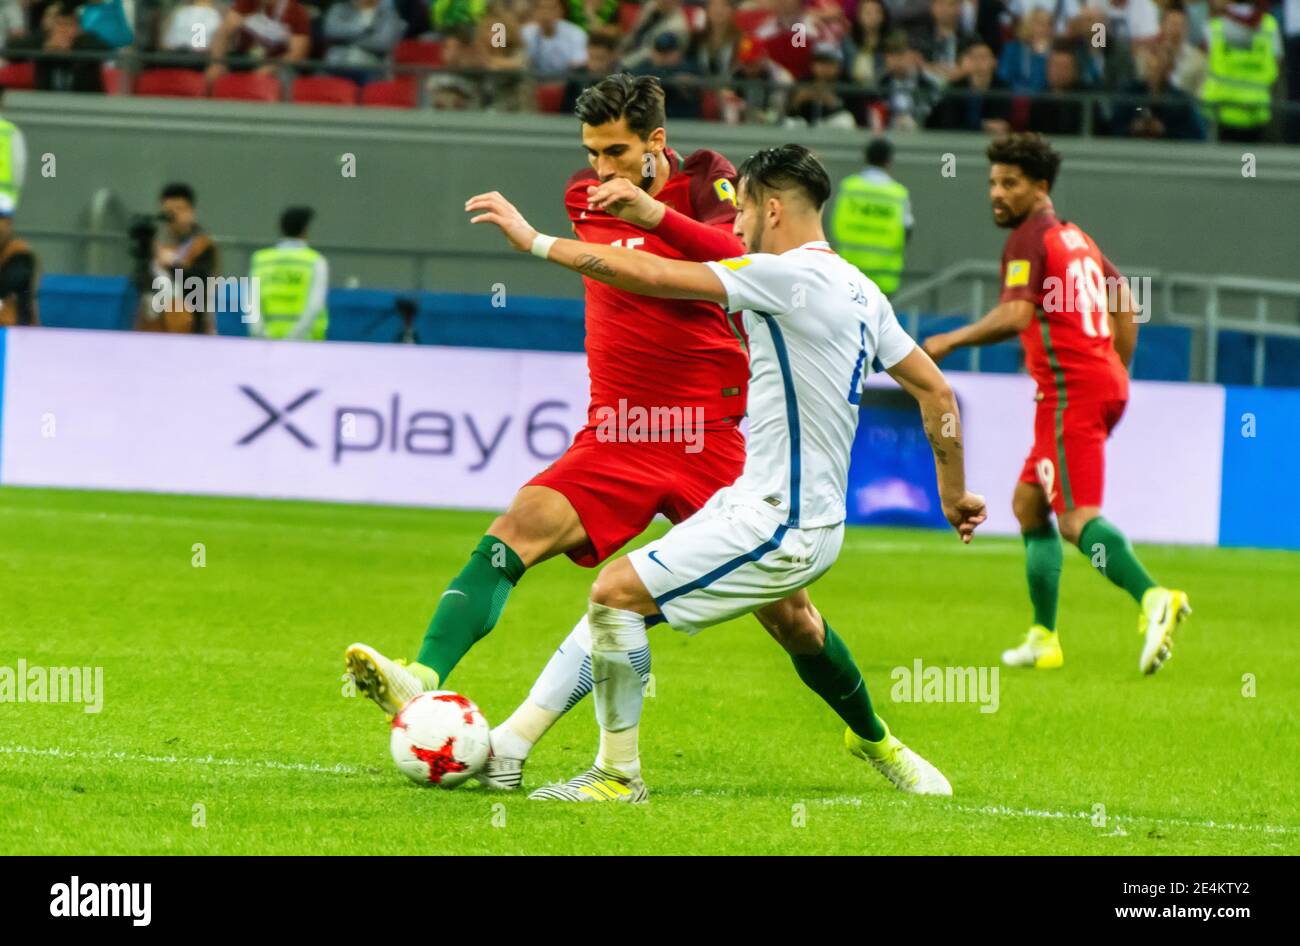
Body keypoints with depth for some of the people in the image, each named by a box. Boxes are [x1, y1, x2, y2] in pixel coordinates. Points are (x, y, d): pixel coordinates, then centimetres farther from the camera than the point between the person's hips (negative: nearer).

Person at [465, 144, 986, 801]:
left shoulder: (790, 277, -19)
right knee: (785, 612, 38)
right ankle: (874, 741, 59)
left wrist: (536, 241, -18)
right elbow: (936, 392, 12)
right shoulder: (857, 290, 8)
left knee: (615, 593, -11)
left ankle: (618, 773, -3)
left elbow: (655, 277, -23)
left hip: (777, 527, -10)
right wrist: (953, 495, 22)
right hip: (814, 515, 10)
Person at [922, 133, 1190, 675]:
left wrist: (951, 341, -10)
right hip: (1103, 385, 9)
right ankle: (1043, 639, 17)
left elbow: (1016, 315, -21)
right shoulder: (1074, 237, 21)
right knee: (1028, 503, 18)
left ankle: (1152, 598, -39)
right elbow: (1124, 302, 25)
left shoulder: (1029, 239, -7)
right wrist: (1118, 375, 27)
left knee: (1076, 519, -18)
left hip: (1070, 389, -9)